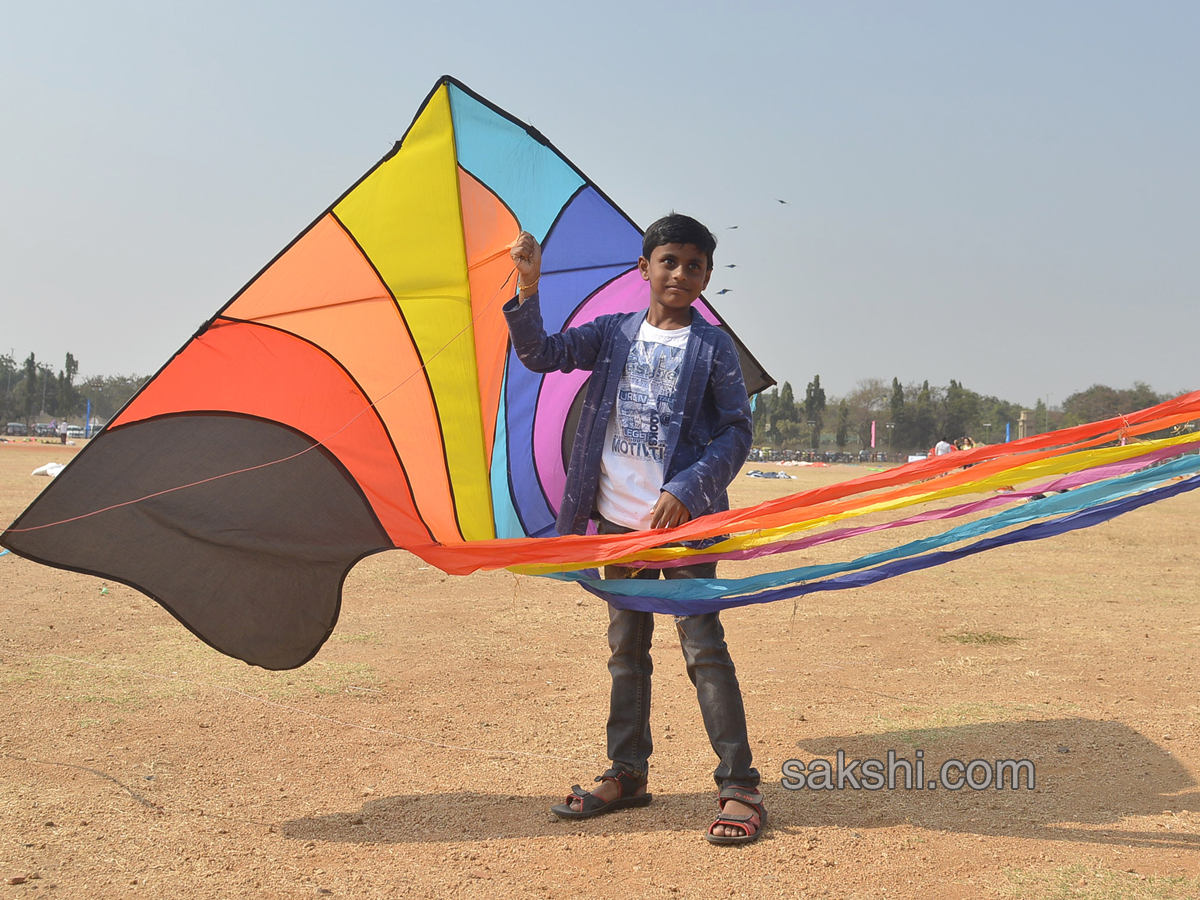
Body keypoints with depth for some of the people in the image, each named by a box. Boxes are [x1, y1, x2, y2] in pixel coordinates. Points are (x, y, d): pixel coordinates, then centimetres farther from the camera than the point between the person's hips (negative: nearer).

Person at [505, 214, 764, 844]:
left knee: (703, 647, -6)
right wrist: (529, 288, -10)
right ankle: (627, 774, 24)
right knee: (626, 649, 13)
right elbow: (538, 354, 4)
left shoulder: (713, 347, -1)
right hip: (618, 518, 4)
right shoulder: (613, 334, 9)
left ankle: (739, 787, -2)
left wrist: (687, 490, -17)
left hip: (683, 517, -4)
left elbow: (737, 433, -4)